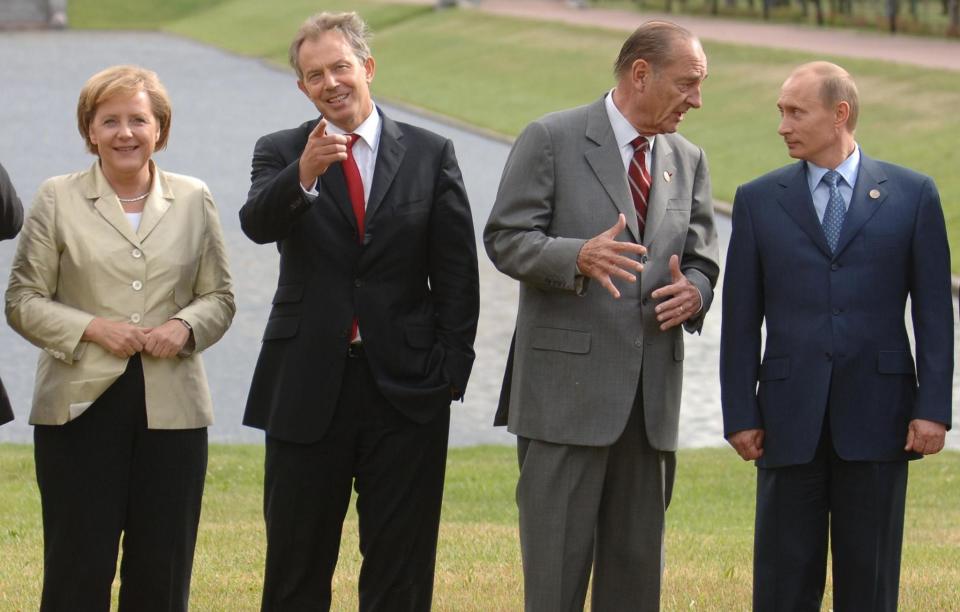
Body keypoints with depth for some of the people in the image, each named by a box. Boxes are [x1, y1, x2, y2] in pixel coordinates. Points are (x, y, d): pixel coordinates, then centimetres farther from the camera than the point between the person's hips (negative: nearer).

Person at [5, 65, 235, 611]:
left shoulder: (194, 200, 11)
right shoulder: (56, 201, 4)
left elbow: (220, 297, 14)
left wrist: (185, 326, -7)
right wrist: (92, 328, -13)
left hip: (172, 407, 2)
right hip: (81, 406, -2)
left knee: (163, 568, 4)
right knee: (78, 568, -3)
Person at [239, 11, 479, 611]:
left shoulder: (430, 155, 4)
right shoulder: (281, 153, 3)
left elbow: (457, 274, 3)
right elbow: (257, 223, -18)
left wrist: (450, 370, -5)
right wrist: (304, 174, -37)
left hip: (406, 387, 0)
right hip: (308, 386, 0)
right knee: (296, 564, 6)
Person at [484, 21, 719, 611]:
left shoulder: (688, 161, 14)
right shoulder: (551, 139, -3)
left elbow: (702, 261, 16)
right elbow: (506, 238, -8)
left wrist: (693, 293, -8)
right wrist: (579, 257, -26)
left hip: (653, 390, 6)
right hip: (567, 384, -5)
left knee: (638, 562, 9)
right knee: (558, 560, -4)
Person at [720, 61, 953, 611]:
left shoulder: (912, 195, 4)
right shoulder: (759, 200, 7)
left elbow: (935, 311, 2)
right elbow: (741, 319, 6)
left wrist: (933, 409, -6)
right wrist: (740, 415, -1)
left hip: (877, 418, -1)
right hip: (790, 419, 1)